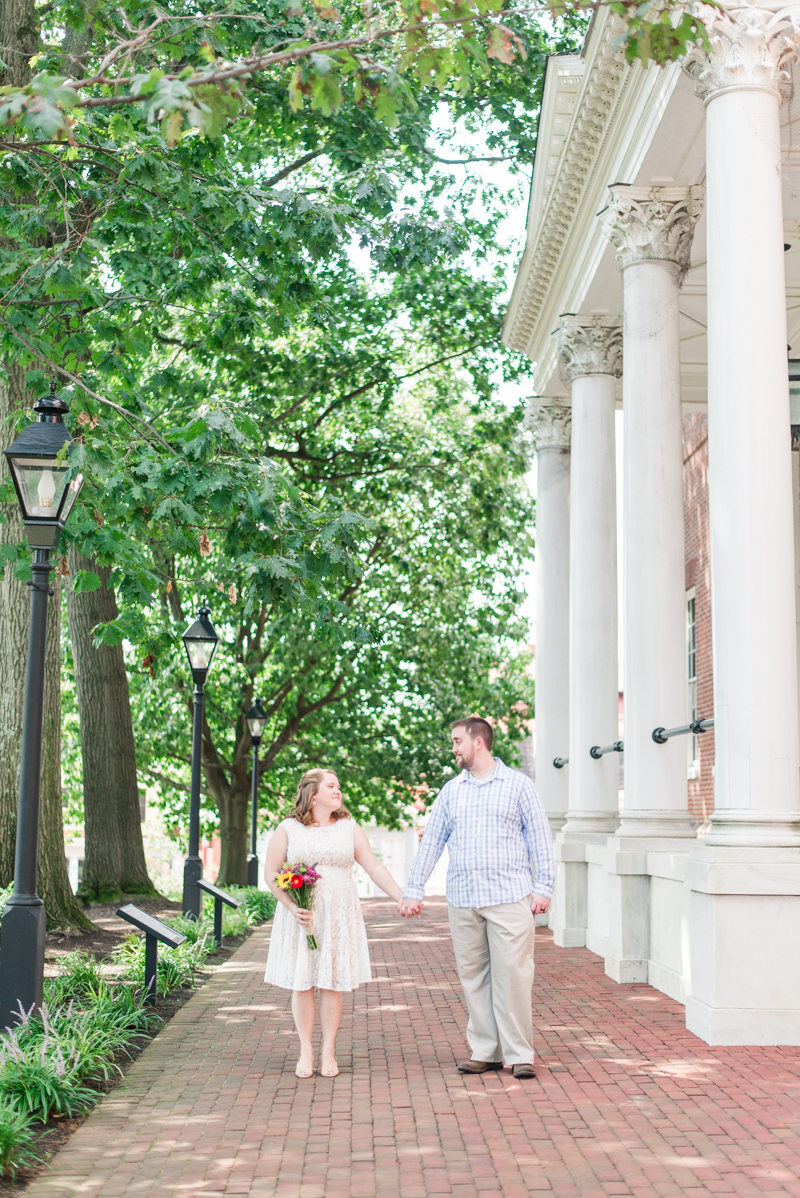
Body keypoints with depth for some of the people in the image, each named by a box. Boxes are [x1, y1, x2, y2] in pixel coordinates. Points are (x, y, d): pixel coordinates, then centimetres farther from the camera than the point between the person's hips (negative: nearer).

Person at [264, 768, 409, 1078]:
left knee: (332, 983, 1)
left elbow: (375, 868, 5)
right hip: (300, 918, -1)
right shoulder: (288, 829, 1)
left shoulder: (348, 828, 8)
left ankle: (328, 1051, 11)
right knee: (301, 983, 0)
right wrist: (291, 907, -12)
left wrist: (401, 897, -5)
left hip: (338, 917, 1)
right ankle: (306, 1051, 12)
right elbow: (271, 873, 0)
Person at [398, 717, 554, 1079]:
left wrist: (543, 887, -3)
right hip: (462, 900, 4)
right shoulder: (451, 791, 13)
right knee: (473, 977, 6)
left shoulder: (518, 784, 3)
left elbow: (540, 836, 3)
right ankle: (485, 1050, 14)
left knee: (512, 975, -6)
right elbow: (431, 841, 14)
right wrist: (414, 890, 9)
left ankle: (519, 1053, 2)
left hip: (510, 898, -4)